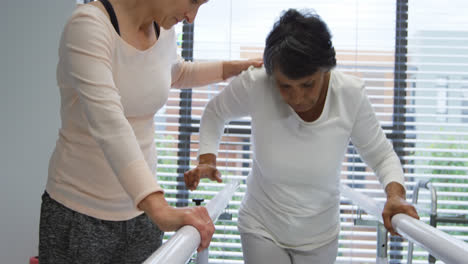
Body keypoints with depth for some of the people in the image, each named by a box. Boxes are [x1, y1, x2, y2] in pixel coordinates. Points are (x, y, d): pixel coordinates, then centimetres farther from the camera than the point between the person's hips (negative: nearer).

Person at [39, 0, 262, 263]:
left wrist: (233, 67, 11)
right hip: (80, 211, -6)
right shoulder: (88, 25, -21)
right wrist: (160, 209, -46)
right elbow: (107, 122, -36)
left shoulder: (164, 30, 1)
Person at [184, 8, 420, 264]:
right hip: (262, 231, -1)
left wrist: (395, 194, -25)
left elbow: (381, 155, -7)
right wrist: (206, 159, -16)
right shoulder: (254, 86, -22)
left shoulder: (351, 95, -20)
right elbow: (215, 113, -1)